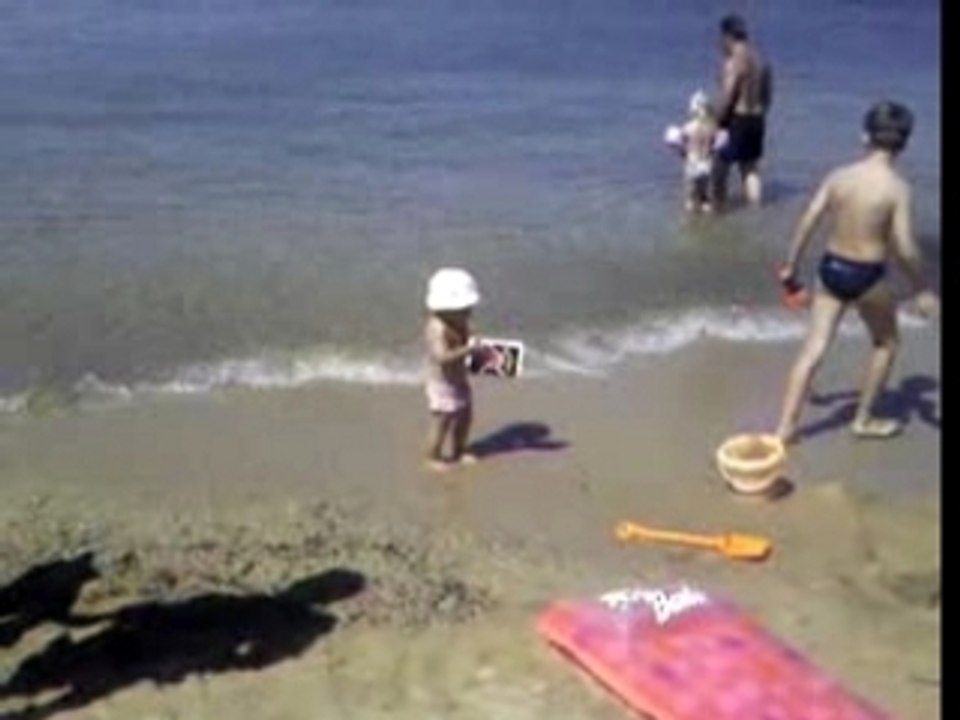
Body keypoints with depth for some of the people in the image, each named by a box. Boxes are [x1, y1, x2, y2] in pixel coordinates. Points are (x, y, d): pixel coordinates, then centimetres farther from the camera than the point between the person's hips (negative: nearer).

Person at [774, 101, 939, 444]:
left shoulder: (839, 175, -3)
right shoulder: (897, 187, -15)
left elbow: (807, 224, -1)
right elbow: (905, 248, -17)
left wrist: (791, 266, 11)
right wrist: (922, 291, -4)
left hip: (831, 268, 4)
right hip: (867, 275, -4)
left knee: (813, 350, 9)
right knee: (886, 343, 23)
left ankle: (786, 427, 8)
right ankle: (864, 420, 30)